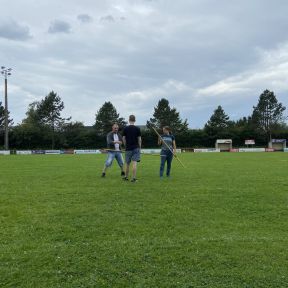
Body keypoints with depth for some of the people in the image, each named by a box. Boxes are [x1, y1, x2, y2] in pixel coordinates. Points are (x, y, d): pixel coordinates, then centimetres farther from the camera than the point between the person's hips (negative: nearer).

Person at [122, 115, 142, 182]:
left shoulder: (125, 128, -1)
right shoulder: (137, 128, -4)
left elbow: (123, 139, 3)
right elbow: (139, 139, -2)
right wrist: (139, 147, 9)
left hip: (128, 148, 1)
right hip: (136, 148, -1)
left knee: (127, 163, 13)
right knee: (134, 163, -4)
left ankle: (126, 177, 26)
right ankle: (133, 178, -6)